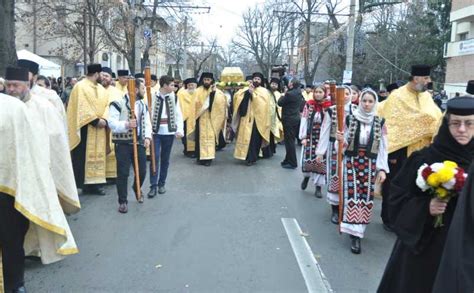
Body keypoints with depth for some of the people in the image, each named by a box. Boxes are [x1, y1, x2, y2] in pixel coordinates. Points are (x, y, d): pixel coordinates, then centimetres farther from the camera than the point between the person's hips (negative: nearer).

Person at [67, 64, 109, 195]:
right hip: (85, 128, -7)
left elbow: (106, 105, 8)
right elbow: (82, 107, -15)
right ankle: (80, 183, 1)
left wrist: (104, 119, -10)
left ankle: (94, 183, 13)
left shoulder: (101, 88, 15)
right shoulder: (80, 86, -7)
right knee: (82, 156, -4)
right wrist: (95, 120, -18)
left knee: (97, 155, 7)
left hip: (100, 128, 7)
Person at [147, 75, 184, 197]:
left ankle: (162, 184, 22)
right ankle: (153, 186, 1)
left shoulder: (174, 98, 4)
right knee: (155, 158, -6)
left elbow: (179, 115, 4)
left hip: (169, 132, 3)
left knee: (165, 159, 10)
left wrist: (179, 130, -7)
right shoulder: (153, 97, -7)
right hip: (156, 132, -3)